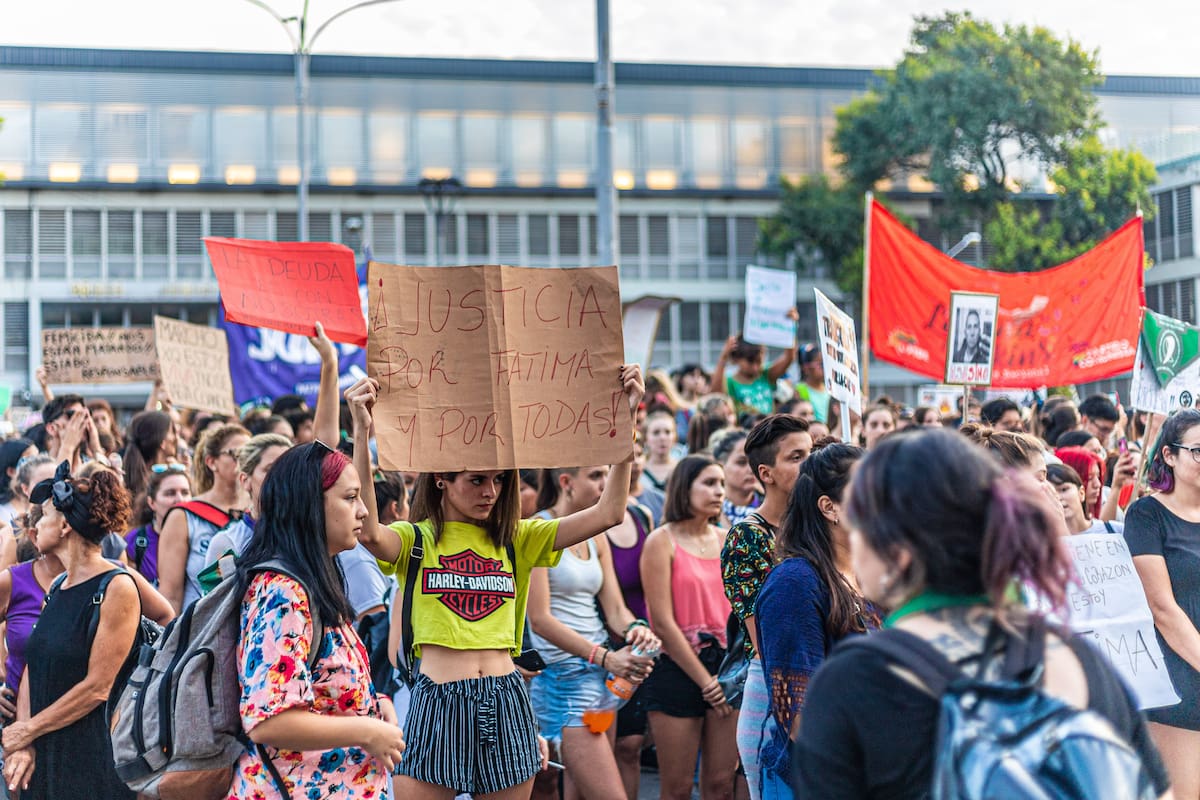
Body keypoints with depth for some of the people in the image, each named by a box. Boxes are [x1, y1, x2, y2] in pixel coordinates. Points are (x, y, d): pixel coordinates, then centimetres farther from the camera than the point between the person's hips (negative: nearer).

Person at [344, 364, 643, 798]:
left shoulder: (515, 539, 10)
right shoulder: (415, 539, 2)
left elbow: (608, 513, 1)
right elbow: (367, 530, -22)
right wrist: (362, 433, -30)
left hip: (506, 703, 3)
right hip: (438, 700, -3)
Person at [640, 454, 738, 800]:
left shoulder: (726, 540, 10)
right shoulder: (662, 541, -5)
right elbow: (663, 622, -9)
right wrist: (705, 681, -8)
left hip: (726, 665, 4)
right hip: (678, 668, -4)